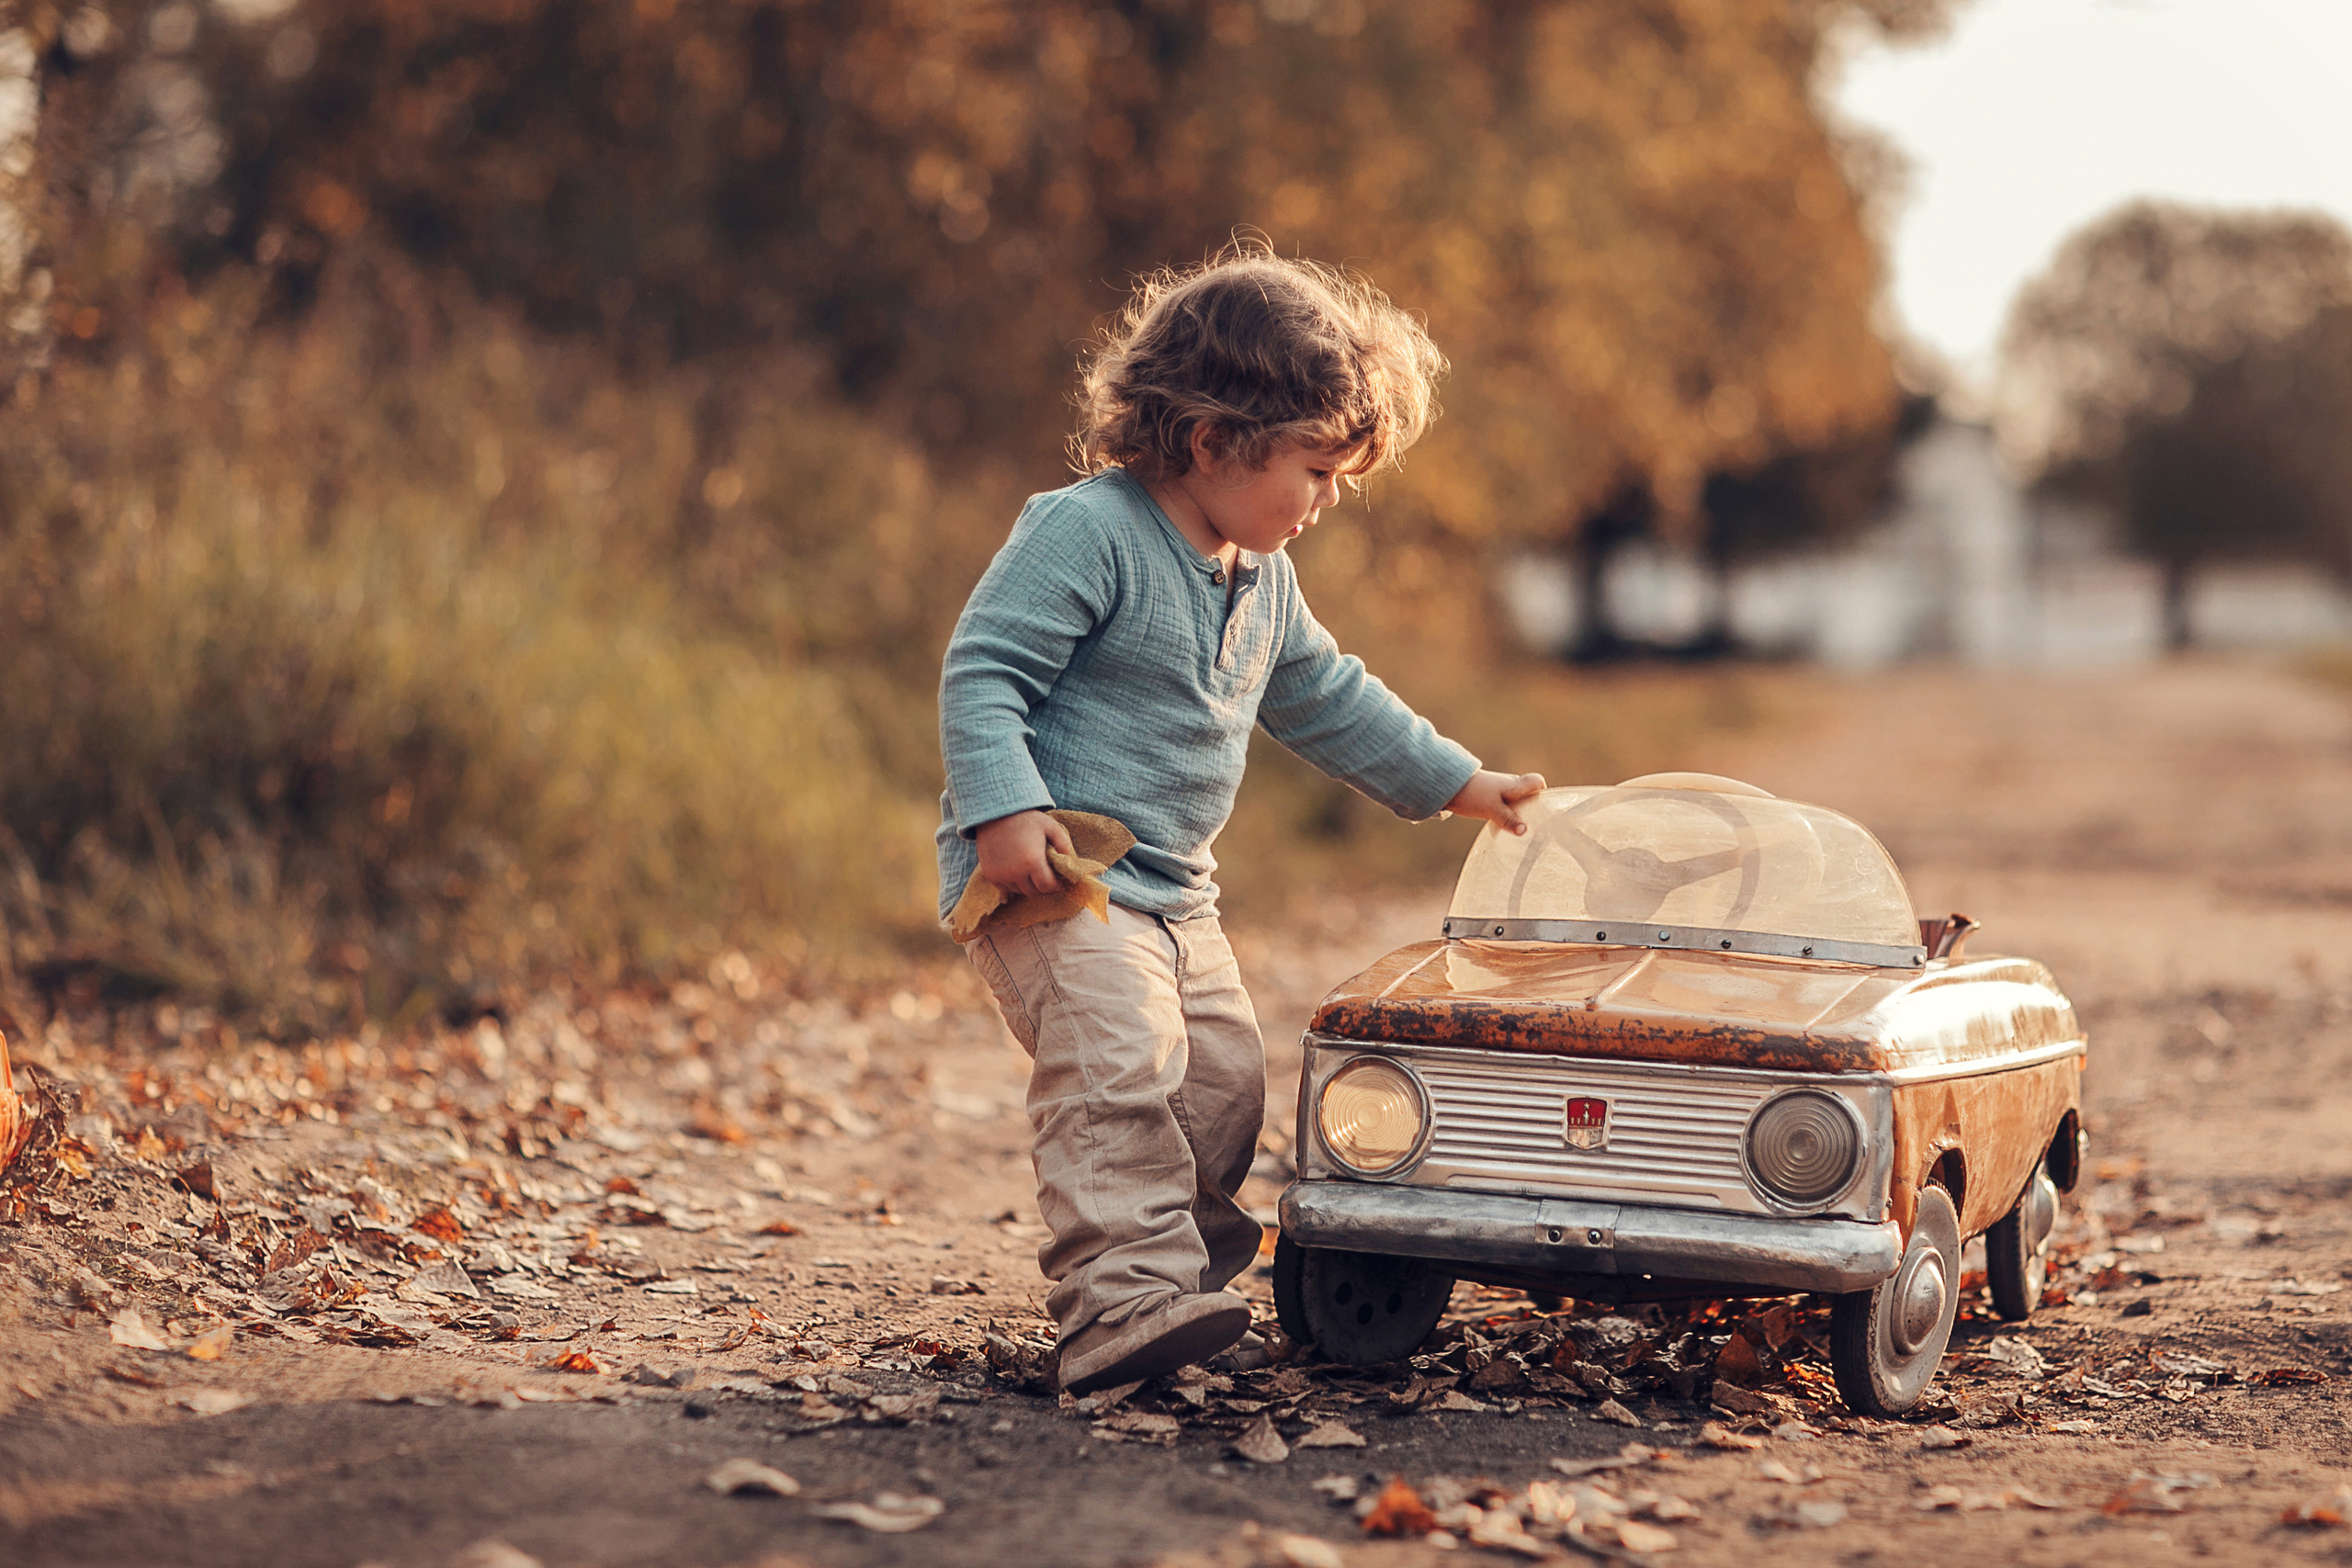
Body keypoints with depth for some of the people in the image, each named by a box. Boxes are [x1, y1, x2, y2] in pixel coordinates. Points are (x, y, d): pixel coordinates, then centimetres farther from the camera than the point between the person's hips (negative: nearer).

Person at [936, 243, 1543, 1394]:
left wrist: (1451, 780, 31)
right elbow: (981, 670, -18)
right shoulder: (1084, 533, -14)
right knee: (1121, 1065, -23)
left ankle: (1178, 1286, 19)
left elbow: (1323, 698, 28)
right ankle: (1127, 1305, -27)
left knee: (1224, 1079, 7)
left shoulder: (1262, 579, 14)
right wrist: (1005, 806, -30)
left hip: (1172, 889, 9)